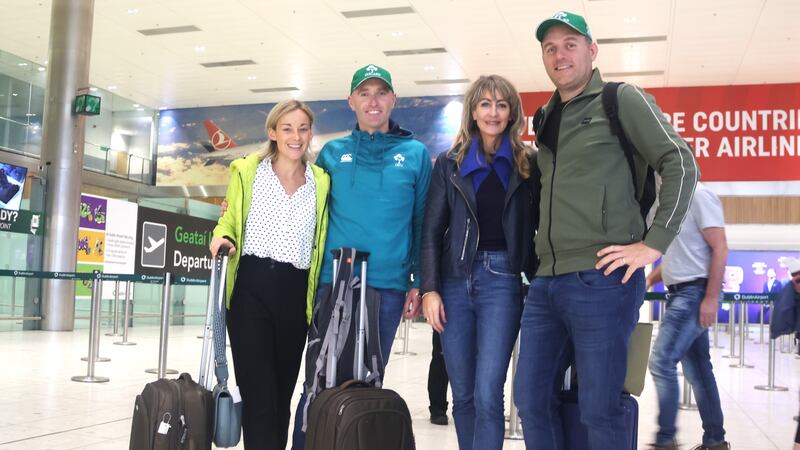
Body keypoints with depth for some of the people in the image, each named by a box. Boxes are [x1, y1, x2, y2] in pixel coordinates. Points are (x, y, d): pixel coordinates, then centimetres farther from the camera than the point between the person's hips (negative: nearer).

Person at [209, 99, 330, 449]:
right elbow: (228, 220, 10)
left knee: (282, 390, 12)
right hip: (251, 289, -2)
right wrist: (222, 237, -10)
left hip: (296, 294, 2)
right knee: (258, 391, -7)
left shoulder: (321, 181, 9)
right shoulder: (247, 170, 5)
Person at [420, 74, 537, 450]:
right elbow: (432, 230, 6)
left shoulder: (528, 163, 6)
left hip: (501, 280, -2)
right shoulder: (450, 163, 8)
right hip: (455, 280, 2)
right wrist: (430, 288, -3)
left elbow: (538, 227, 7)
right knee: (462, 395, 8)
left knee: (487, 395, -9)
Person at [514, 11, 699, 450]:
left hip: (601, 280, -7)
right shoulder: (546, 117, 19)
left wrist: (654, 242, -13)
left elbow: (680, 163, -7)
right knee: (531, 400, 9)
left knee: (599, 409, -1)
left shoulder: (622, 99, 0)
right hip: (546, 282, 7)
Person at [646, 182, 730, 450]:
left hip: (695, 292, -9)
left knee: (661, 362, -12)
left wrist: (711, 298, -21)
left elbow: (720, 249, -16)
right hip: (681, 293, 9)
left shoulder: (698, 195, -11)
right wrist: (649, 279, 10)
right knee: (697, 370, 10)